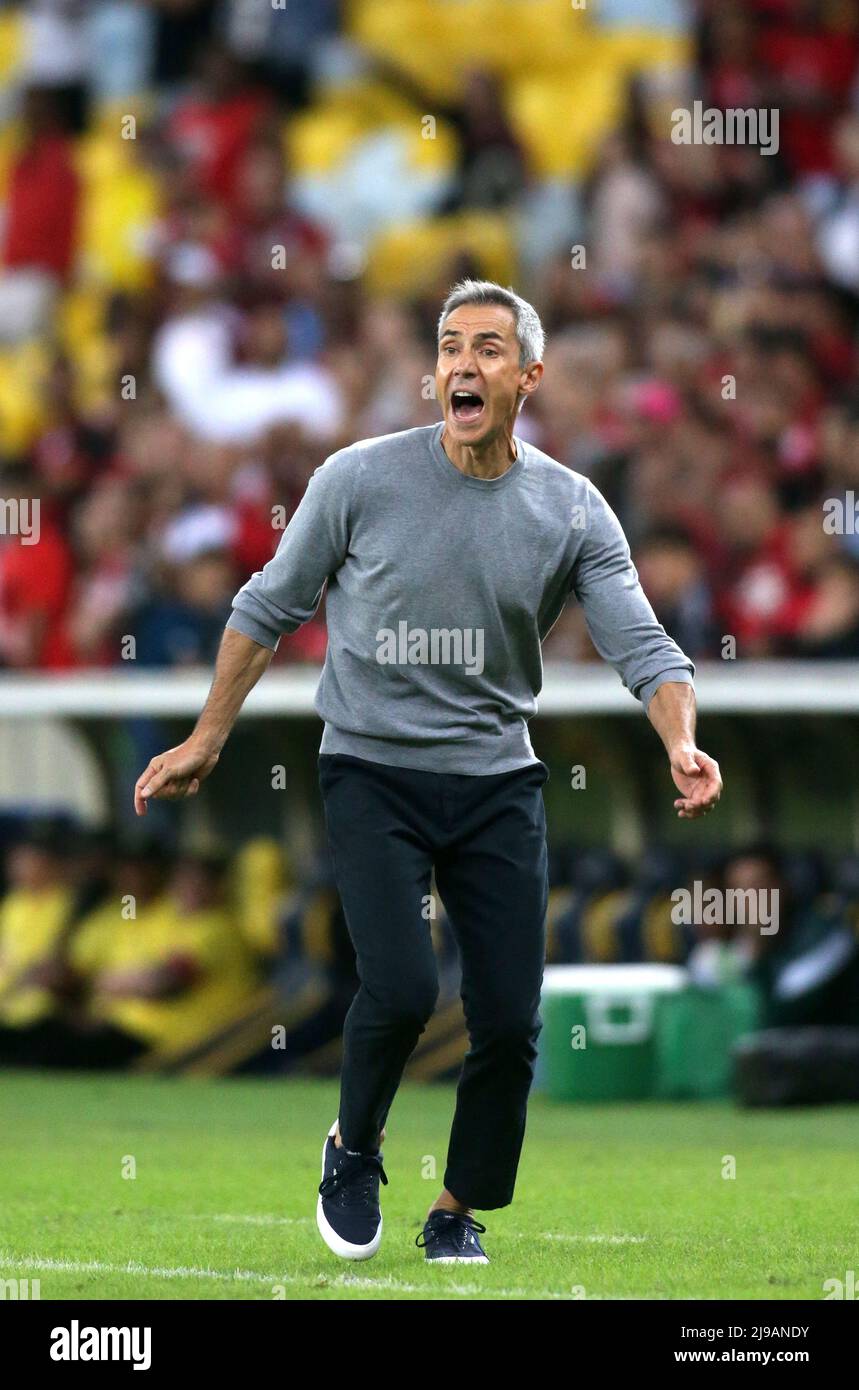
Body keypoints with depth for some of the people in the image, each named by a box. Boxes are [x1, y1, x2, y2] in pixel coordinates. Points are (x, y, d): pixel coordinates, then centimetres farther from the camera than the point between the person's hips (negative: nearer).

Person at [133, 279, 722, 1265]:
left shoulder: (572, 511, -1)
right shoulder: (360, 480, -6)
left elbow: (642, 646, -7)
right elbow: (268, 609, 5)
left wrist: (682, 746, -26)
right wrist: (206, 741, 8)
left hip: (498, 783, 3)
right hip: (372, 772, -2)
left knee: (510, 1020, -3)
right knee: (399, 989, -20)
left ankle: (459, 1211, 19)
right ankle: (353, 1151, 9)